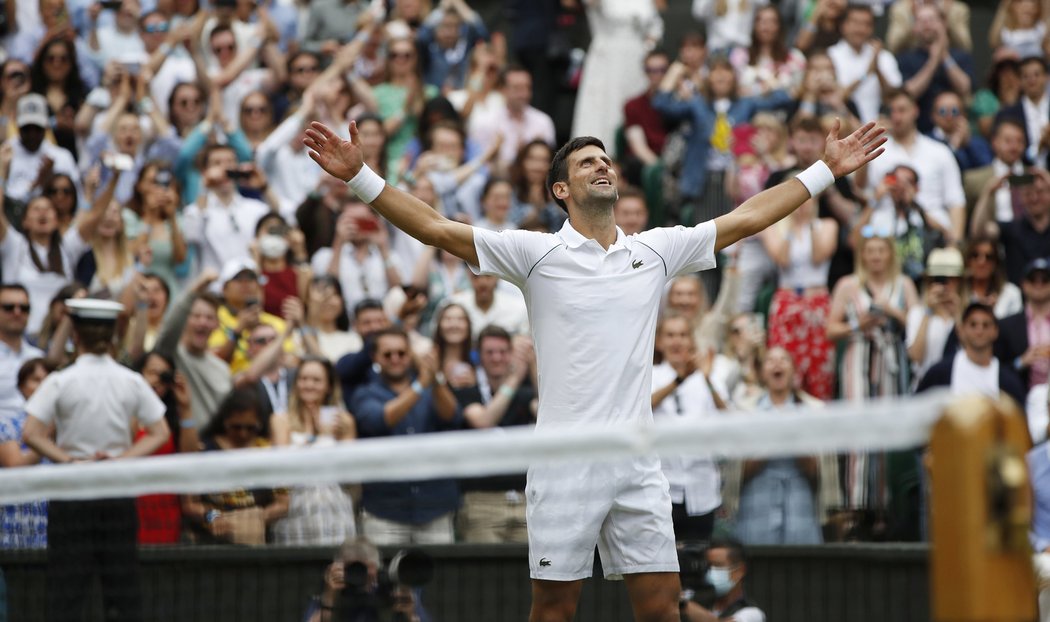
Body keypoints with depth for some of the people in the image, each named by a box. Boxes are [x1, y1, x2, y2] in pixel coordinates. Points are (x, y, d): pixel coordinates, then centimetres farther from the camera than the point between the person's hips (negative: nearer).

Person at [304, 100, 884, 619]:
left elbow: (746, 218, 16)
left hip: (638, 464, 3)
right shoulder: (537, 252, 1)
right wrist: (359, 176, -13)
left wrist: (826, 170, 17)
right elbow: (437, 229, -4)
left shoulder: (656, 249, 12)